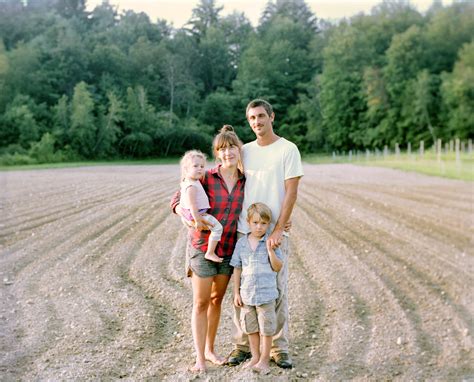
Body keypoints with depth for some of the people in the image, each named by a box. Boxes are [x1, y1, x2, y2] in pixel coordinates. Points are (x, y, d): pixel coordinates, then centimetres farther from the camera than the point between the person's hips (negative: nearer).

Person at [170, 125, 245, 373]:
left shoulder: (245, 182, -1)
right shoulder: (206, 178, -12)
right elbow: (177, 200, -10)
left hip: (228, 250, 4)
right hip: (202, 247, -4)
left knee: (217, 299, 16)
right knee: (201, 303, 2)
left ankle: (210, 349, 31)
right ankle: (199, 357, 11)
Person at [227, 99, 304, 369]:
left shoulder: (288, 150, -2)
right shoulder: (245, 151, 11)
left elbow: (291, 193, -7)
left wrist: (278, 230, -15)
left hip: (275, 234, -4)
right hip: (244, 232, 4)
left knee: (278, 292, 1)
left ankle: (279, 349, 11)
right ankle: (242, 345, 17)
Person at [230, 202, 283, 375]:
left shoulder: (271, 243, -5)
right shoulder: (241, 243, 0)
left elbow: (278, 267, -7)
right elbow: (237, 269, 5)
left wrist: (270, 250, -21)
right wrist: (236, 293, 4)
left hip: (266, 294, -3)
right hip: (247, 294, 3)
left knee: (266, 328, 5)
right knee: (251, 328, 15)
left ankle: (265, 359, 18)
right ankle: (255, 356, 30)